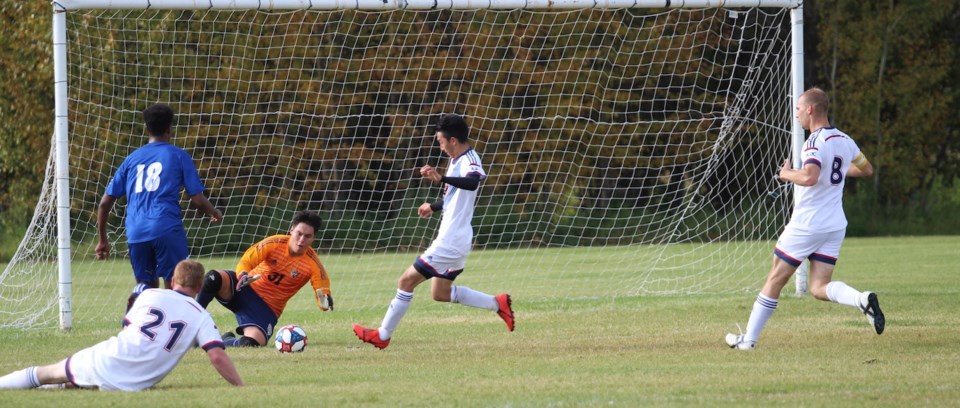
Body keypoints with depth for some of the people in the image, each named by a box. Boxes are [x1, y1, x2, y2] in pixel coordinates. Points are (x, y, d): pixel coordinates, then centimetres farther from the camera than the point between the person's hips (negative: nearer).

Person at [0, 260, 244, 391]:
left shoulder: (149, 295, 11)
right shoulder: (201, 317, 5)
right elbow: (218, 357, -7)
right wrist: (242, 388, -1)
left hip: (105, 362, 1)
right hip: (133, 385, -1)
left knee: (42, 375, 18)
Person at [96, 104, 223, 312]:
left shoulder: (132, 159, 18)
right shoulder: (178, 156, 7)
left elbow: (105, 202, 16)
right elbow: (197, 199, 4)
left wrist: (102, 240, 25)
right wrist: (215, 213, 25)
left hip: (136, 232, 3)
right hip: (167, 229, -3)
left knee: (147, 286, 16)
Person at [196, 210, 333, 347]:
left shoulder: (313, 264, -13)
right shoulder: (275, 243, -12)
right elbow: (245, 262, -11)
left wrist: (325, 303, -40)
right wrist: (243, 276, -35)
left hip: (267, 308, 0)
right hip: (246, 288, 0)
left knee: (251, 343, -28)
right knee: (213, 278, -33)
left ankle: (227, 340, 9)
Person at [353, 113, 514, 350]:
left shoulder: (469, 161, -19)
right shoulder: (458, 160, 12)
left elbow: (472, 182, -44)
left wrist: (441, 179, -57)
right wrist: (434, 207, 46)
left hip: (450, 243, -10)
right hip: (455, 241, 10)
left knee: (407, 281, -4)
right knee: (441, 293, 20)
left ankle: (382, 336, 3)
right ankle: (497, 304, 18)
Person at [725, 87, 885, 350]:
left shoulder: (816, 142, -16)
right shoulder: (845, 141, 9)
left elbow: (809, 177, -33)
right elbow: (866, 170, 25)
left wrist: (787, 174, -13)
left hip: (807, 224, -7)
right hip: (835, 225, 7)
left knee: (775, 280, 4)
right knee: (819, 288, 4)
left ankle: (749, 338, 11)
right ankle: (862, 299, -23)